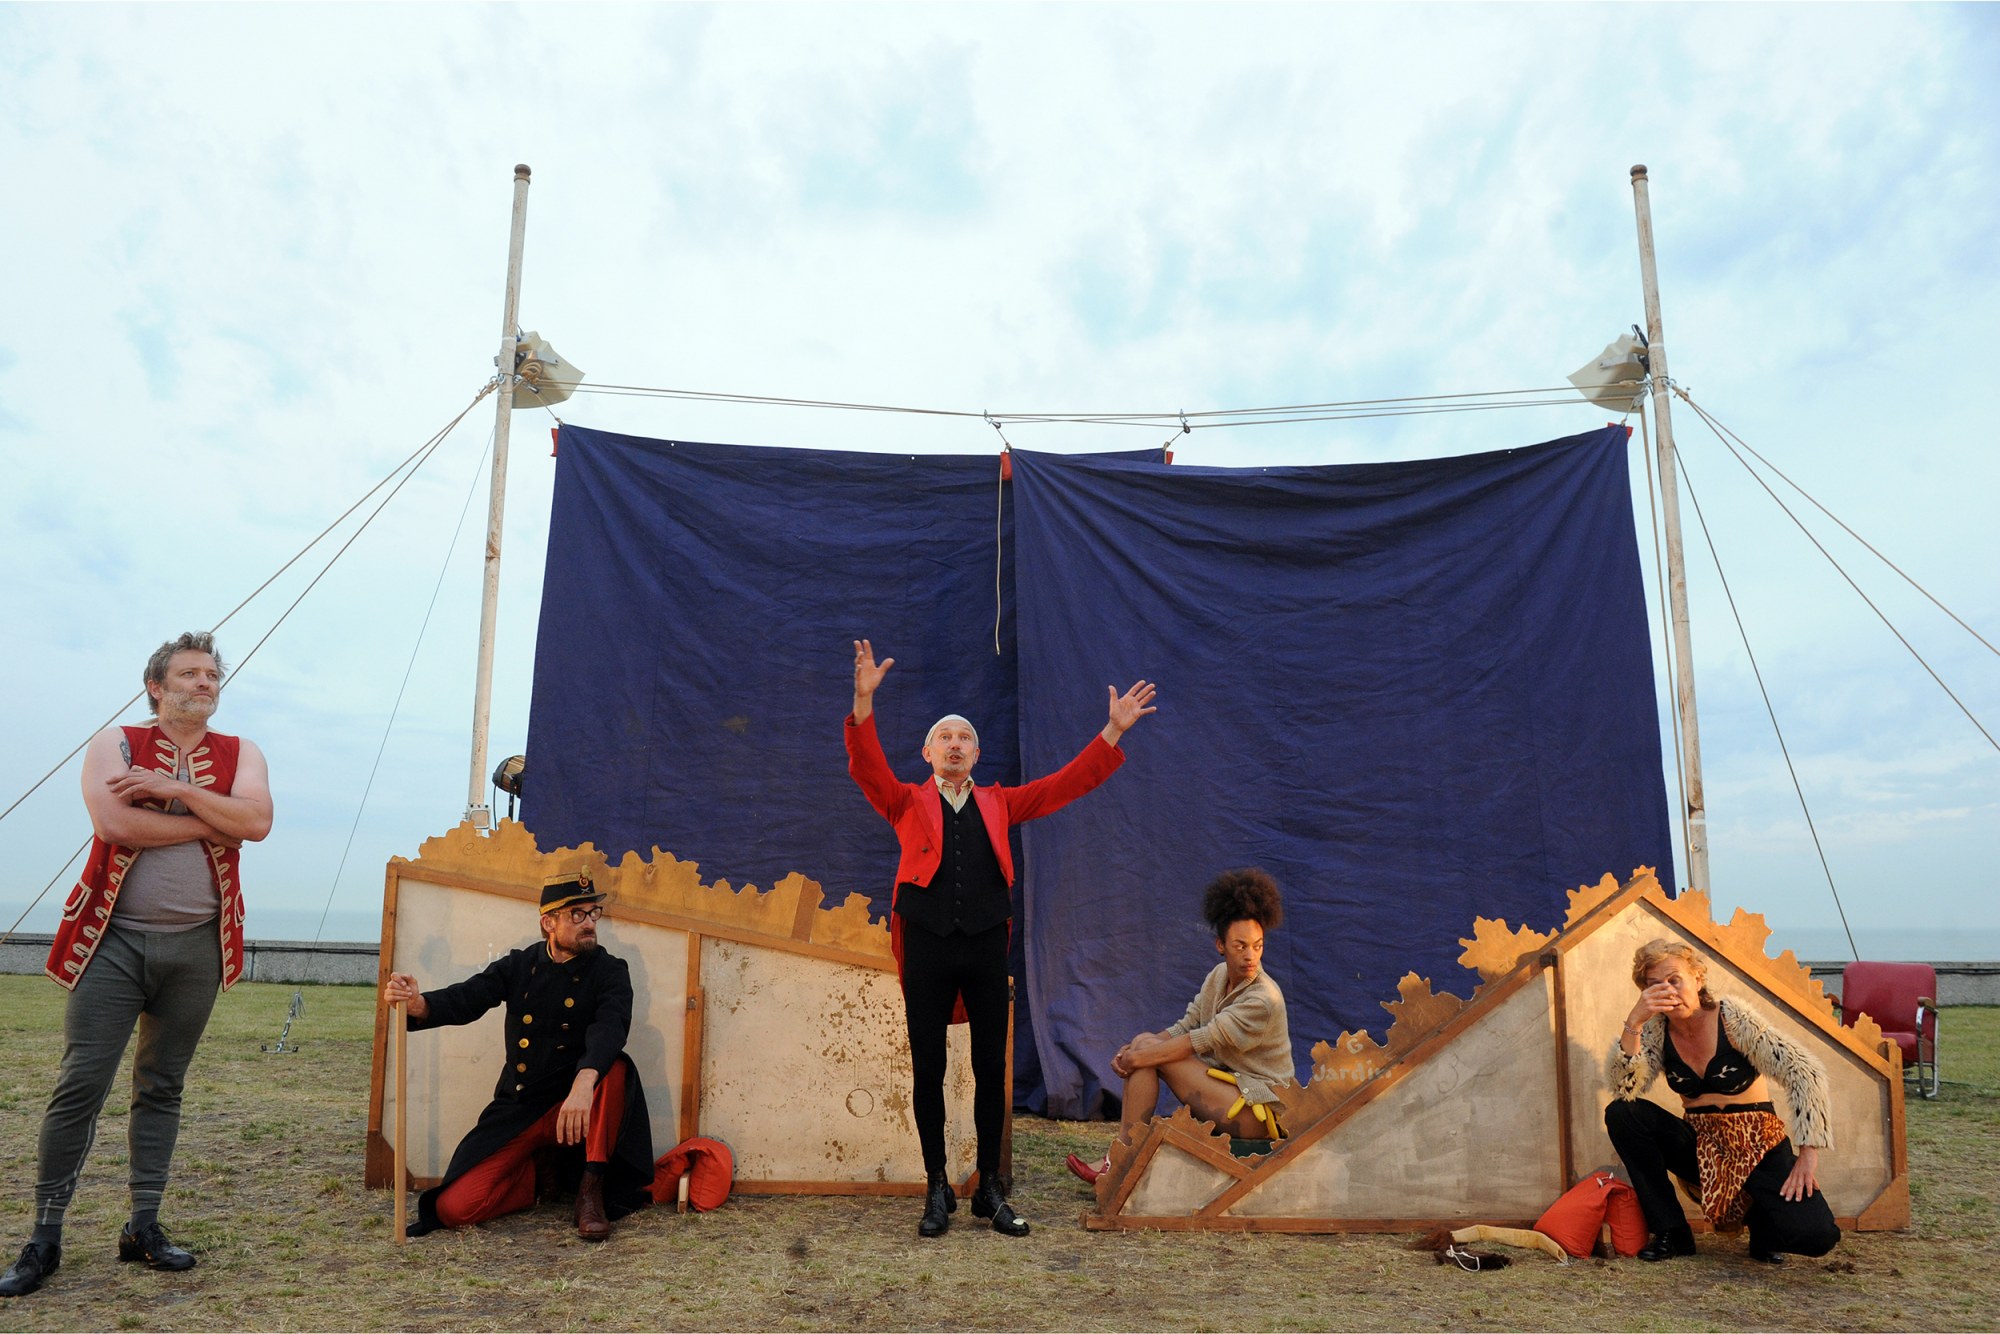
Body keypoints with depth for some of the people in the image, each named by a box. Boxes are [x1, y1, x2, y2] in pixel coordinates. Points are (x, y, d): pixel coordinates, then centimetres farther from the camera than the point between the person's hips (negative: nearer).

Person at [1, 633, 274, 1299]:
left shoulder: (240, 754, 8)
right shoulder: (115, 743, 2)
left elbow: (257, 820, -12)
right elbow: (115, 822, -17)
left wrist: (172, 787, -15)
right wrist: (213, 819, -11)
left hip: (197, 945, 2)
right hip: (115, 939, -2)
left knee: (162, 1088, 10)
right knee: (80, 1085, -3)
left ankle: (144, 1227, 18)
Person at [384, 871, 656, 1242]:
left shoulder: (609, 971, -6)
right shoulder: (518, 966, 4)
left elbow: (610, 1027, -25)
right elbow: (464, 999, -9)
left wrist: (584, 1083, -45)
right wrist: (419, 1005, -33)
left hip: (573, 1106, -3)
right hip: (516, 1110, 3)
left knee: (615, 1068, -34)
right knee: (454, 1208, -13)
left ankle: (591, 1187, -19)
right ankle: (539, 1175, 15)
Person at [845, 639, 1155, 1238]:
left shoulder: (998, 803, 16)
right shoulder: (908, 802, 9)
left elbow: (1066, 784, 11)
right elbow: (867, 767, -8)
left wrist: (1113, 732, 4)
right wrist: (864, 702, -23)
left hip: (986, 946, 2)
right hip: (927, 945, -2)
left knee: (991, 1069, 6)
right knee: (928, 1070, 4)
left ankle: (990, 1190, 18)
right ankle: (937, 1190, 16)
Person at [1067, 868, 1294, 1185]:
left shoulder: (1264, 999, -22)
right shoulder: (1219, 976, 4)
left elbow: (1201, 1042, -20)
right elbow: (1184, 1028, 4)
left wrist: (1139, 1057, -13)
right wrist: (1133, 1051, -11)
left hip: (1260, 1110, -8)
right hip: (1230, 1082, 8)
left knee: (1149, 1051, -17)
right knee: (1145, 1042, -4)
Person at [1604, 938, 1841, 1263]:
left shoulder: (1733, 1017, -14)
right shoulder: (1657, 1030, -4)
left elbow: (1805, 1073, -19)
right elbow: (1623, 1088, -17)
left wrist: (1809, 1154, -24)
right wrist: (1633, 1022, -28)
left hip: (1757, 1146, -3)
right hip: (1700, 1148, 3)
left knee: (1815, 1236, -29)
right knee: (1621, 1114, -22)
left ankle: (1761, 1215, 9)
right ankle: (1671, 1233, -9)